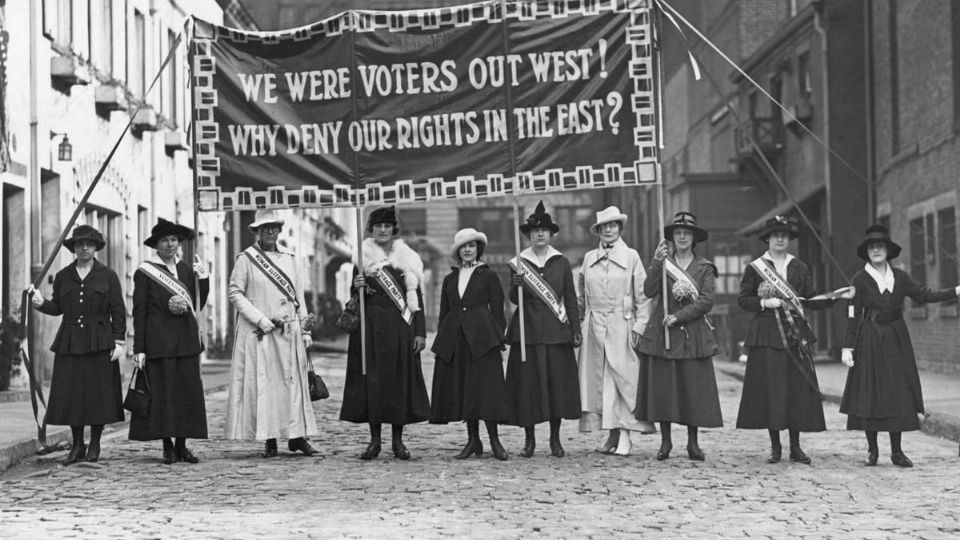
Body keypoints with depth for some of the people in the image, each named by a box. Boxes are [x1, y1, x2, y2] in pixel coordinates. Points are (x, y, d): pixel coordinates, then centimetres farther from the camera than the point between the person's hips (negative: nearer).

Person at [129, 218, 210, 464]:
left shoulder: (187, 269, 13)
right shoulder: (145, 272, -1)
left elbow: (198, 305, 13)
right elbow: (139, 312, -3)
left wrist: (203, 278, 0)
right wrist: (139, 348, -8)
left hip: (186, 339, 4)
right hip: (159, 340, -4)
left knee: (188, 391, 3)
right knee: (163, 391, -3)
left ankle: (182, 446, 11)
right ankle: (168, 447, 5)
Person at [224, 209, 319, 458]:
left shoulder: (289, 258, 12)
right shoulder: (246, 259, -1)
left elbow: (299, 295, 14)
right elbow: (235, 293, -5)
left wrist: (305, 330, 10)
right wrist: (260, 319, -13)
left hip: (289, 332, 4)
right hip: (259, 333, -4)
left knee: (294, 381, 3)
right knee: (262, 383, -3)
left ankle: (297, 435, 8)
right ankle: (269, 439, 0)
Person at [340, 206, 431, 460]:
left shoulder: (407, 259, 7)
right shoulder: (362, 257, 6)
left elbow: (416, 296, 5)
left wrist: (420, 332, -2)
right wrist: (357, 287, -15)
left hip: (400, 328, 0)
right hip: (370, 327, 0)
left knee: (401, 380, 0)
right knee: (372, 379, -2)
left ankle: (398, 440, 7)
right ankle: (374, 440, 5)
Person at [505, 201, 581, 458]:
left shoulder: (561, 263, 7)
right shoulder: (518, 263, 5)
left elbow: (571, 299, 8)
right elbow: (514, 299, 0)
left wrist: (576, 329, 2)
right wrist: (516, 285, -21)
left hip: (556, 331, 1)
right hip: (528, 331, -1)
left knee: (558, 383, 1)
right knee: (528, 384, -1)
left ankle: (555, 439, 12)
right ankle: (529, 439, 10)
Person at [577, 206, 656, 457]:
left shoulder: (631, 256, 3)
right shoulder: (588, 258, 11)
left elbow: (643, 295, 1)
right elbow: (580, 296, 16)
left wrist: (639, 326, -7)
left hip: (622, 326, -3)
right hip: (594, 326, 3)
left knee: (623, 377, -6)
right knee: (598, 379, 1)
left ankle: (624, 436, -4)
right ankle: (612, 434, 7)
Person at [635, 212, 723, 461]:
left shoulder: (704, 267, 5)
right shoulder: (663, 262, 8)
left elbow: (706, 302, -4)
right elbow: (649, 291, -6)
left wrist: (678, 316, -12)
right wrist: (657, 263, -16)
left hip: (693, 334, -1)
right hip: (661, 333, 1)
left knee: (694, 387, -1)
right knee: (662, 385, 1)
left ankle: (693, 443, 7)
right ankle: (665, 441, 10)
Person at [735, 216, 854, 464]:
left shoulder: (799, 268, 12)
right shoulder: (755, 268, 5)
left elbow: (810, 301, 9)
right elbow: (742, 299, 5)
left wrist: (835, 296, -4)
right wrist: (763, 303, -11)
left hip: (795, 334, 2)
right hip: (766, 335, -2)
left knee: (798, 389, -2)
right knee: (769, 389, -4)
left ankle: (795, 447, 5)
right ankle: (775, 447, 6)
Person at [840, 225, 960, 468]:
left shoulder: (900, 277, 8)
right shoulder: (860, 279, -1)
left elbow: (924, 295, 11)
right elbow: (853, 315, -3)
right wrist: (847, 347, -8)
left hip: (895, 341, 3)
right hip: (869, 342, -3)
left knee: (898, 393, 0)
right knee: (870, 392, -3)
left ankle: (897, 451, 6)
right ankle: (872, 450, 7)